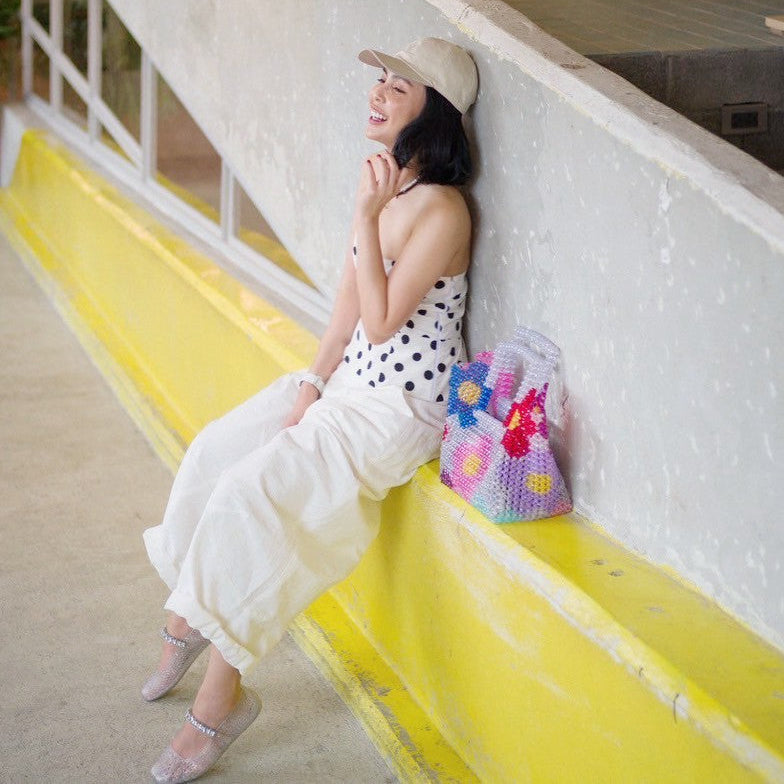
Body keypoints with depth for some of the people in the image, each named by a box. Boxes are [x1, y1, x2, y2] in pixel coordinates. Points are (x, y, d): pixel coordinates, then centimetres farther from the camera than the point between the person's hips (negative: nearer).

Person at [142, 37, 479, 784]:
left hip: (404, 406, -9)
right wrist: (312, 383, 1)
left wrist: (366, 216, -28)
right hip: (348, 379, 9)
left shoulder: (441, 210, -22)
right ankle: (187, 618, 21)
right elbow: (347, 302, 8)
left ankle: (221, 692, -4)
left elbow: (379, 323, -24)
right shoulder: (383, 182, 5)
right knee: (215, 450, 2)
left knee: (251, 490, -19)